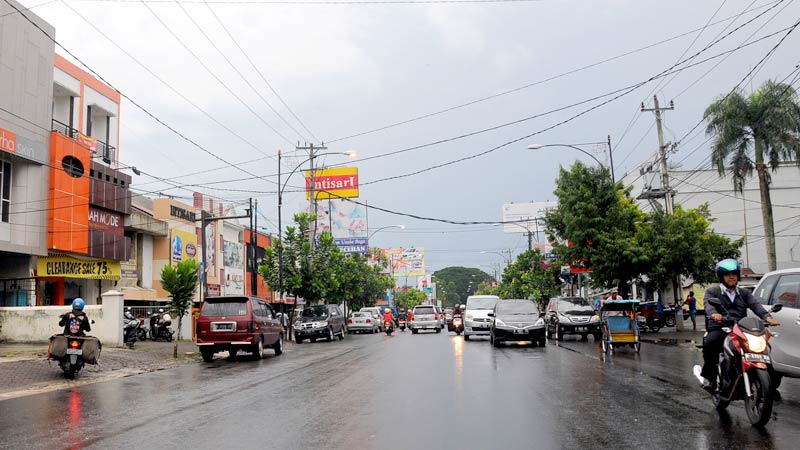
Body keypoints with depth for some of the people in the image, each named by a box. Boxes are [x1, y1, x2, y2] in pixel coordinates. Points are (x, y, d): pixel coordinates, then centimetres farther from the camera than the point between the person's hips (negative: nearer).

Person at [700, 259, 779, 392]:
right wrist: (714, 314, -34)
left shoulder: (744, 294, 24)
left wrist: (767, 317, -19)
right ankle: (709, 376, -18)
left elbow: (755, 305, 3)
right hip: (719, 329, -3)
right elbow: (709, 305, -9)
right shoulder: (712, 291, 13)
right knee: (709, 343, -35)